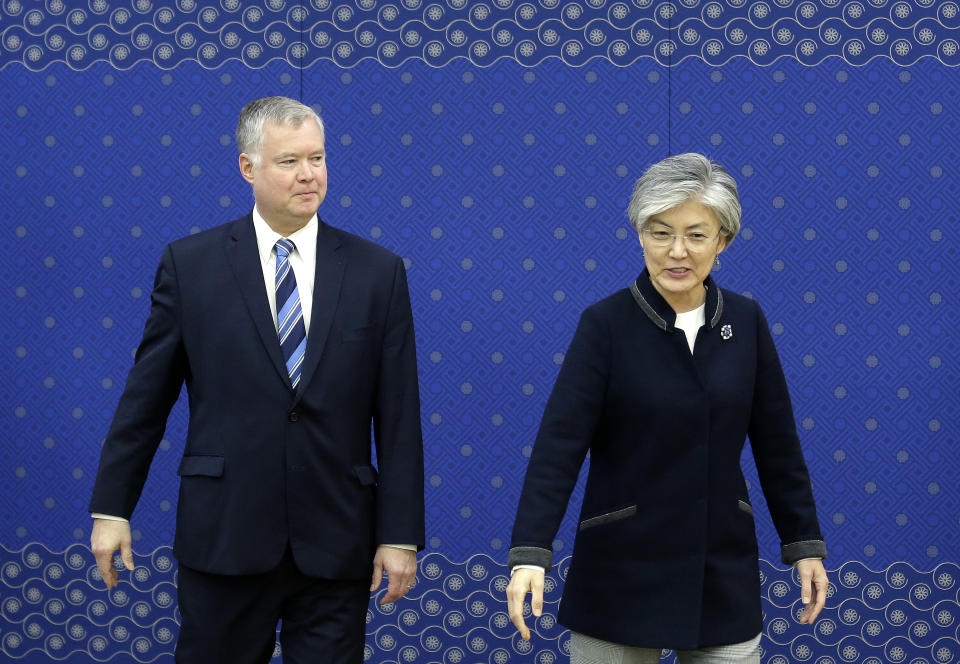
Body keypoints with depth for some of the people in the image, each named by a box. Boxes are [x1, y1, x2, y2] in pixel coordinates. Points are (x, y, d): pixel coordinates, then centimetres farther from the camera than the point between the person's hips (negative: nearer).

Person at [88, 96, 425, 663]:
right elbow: (146, 397, 5)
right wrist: (111, 508, 3)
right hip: (224, 535, 0)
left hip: (337, 546, 1)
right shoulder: (191, 264, 1)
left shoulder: (378, 271, 2)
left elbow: (398, 415, 1)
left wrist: (401, 534, -3)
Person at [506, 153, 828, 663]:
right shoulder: (606, 324, -9)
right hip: (623, 571, -3)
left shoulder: (745, 321, 2)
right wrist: (530, 554, -27)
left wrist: (805, 544, 7)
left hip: (723, 570, 3)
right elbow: (559, 442, -17)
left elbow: (776, 442, 8)